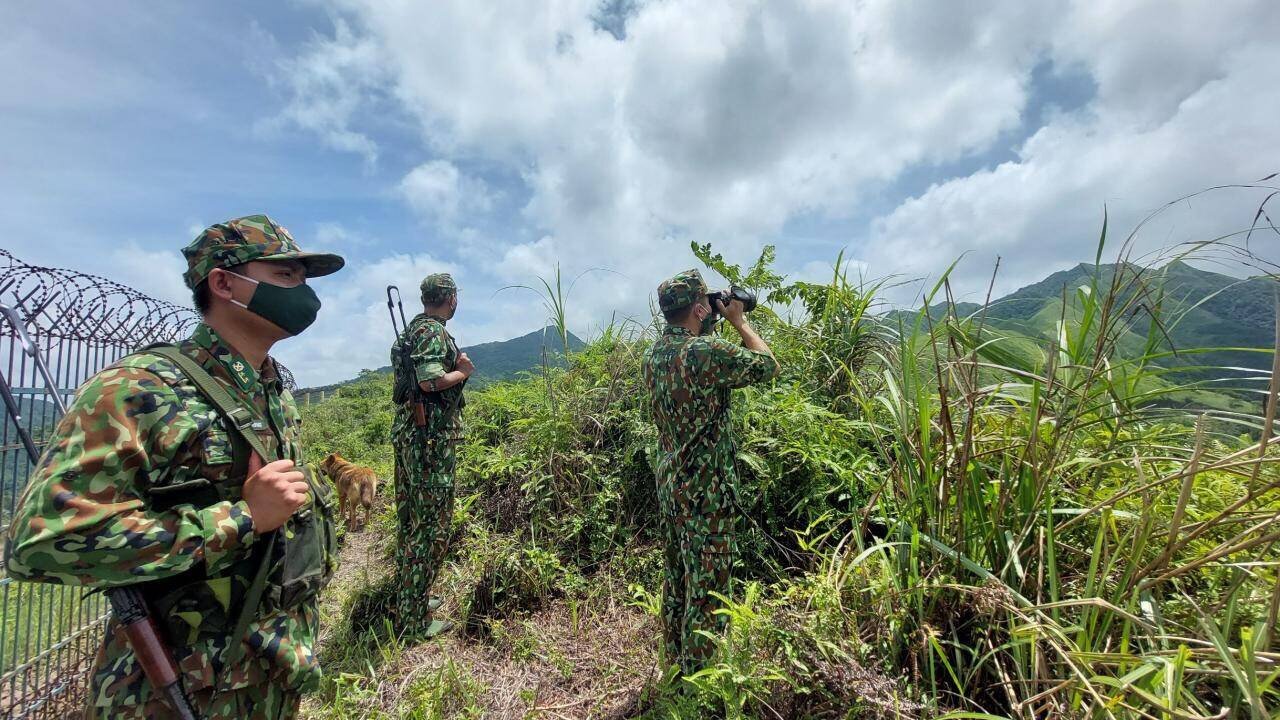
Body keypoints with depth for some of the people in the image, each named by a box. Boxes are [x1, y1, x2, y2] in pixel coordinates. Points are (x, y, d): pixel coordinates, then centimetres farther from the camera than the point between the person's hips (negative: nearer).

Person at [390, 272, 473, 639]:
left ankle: (409, 599, 32)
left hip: (408, 431, 10)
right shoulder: (433, 331, -13)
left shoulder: (413, 328, 17)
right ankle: (414, 620, 7)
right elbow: (430, 381, -25)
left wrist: (456, 366, 14)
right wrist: (462, 371, -8)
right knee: (431, 526, -2)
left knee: (412, 520, 18)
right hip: (431, 436, -10)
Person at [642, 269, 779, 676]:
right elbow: (767, 366, -8)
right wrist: (738, 320, 1)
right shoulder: (706, 352, -20)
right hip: (707, 489, -8)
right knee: (707, 586, 6)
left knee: (676, 577, 21)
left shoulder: (654, 354, 4)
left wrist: (709, 328, 14)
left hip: (669, 484, 9)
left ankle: (676, 663, 38)